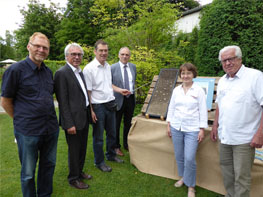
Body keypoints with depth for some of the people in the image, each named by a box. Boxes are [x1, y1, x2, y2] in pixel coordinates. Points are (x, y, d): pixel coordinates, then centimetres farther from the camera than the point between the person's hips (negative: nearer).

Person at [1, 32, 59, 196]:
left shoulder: (48, 72, 8)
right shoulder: (15, 70, -10)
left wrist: (49, 119, 12)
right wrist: (20, 120, 2)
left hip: (51, 129, 6)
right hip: (28, 132, -5)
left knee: (48, 166, 20)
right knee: (28, 173, 12)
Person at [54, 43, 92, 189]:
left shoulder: (80, 72, 12)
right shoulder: (62, 73, -14)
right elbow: (63, 102, -18)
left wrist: (89, 113, 13)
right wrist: (69, 124, -20)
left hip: (84, 117, 8)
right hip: (73, 119, -8)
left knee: (83, 148, 20)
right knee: (74, 150, 7)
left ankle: (79, 171, 41)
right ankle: (73, 178, 28)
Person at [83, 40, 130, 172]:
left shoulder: (108, 66, 8)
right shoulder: (89, 68, -14)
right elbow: (87, 92, -15)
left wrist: (120, 90, 10)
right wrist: (91, 111, -17)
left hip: (110, 104, 7)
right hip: (98, 106, -7)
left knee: (112, 133, 20)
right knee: (98, 136, 8)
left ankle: (111, 155, 41)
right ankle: (99, 162, 27)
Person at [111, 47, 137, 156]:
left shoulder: (133, 67, 6)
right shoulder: (113, 68, -9)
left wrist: (133, 91, 13)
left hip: (130, 98, 4)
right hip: (118, 99, -4)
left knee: (128, 123, 16)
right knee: (116, 124, 8)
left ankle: (127, 144, 33)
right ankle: (116, 147, 25)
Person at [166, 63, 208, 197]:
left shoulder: (199, 90, -3)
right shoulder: (176, 90, 7)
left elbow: (203, 111, -3)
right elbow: (171, 108, 11)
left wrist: (202, 129, -6)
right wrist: (168, 124, 9)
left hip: (192, 129, -4)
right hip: (176, 127, 4)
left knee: (189, 158, -5)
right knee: (179, 156, 13)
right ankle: (182, 177, 37)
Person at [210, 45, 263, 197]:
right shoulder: (222, 81, 9)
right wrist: (215, 125, 15)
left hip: (244, 139, -6)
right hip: (224, 136, 7)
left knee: (241, 176, 4)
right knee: (227, 171, 19)